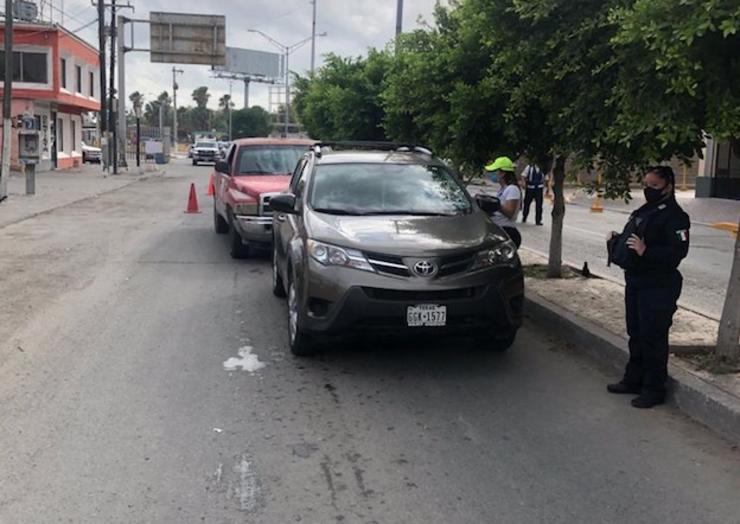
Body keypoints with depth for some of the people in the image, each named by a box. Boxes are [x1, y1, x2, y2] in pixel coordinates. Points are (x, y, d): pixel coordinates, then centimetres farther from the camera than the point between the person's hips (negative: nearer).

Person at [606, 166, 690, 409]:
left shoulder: (674, 216, -15)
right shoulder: (644, 211, 14)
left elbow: (679, 251, -24)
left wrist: (645, 251, -33)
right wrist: (617, 240, 7)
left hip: (658, 288, -9)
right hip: (635, 282, 9)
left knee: (653, 338, -2)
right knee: (636, 334, 17)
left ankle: (654, 389, 9)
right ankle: (633, 379, 30)